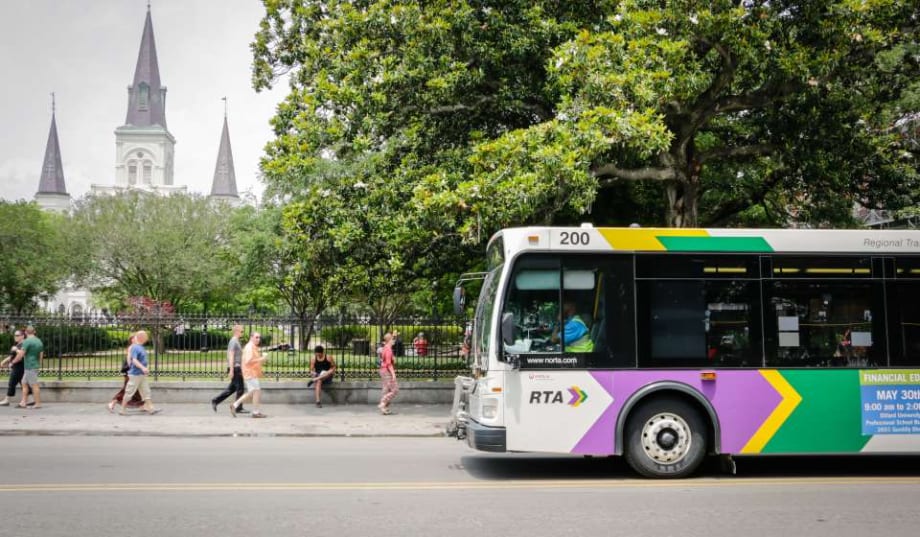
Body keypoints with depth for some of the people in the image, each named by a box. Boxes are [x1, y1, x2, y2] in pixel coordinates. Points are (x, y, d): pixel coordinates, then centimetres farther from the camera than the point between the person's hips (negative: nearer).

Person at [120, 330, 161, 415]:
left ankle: (150, 408, 3)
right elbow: (134, 360, -27)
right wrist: (142, 368, -38)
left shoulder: (141, 347, 11)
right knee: (129, 392, 0)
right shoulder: (135, 348, -16)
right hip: (135, 374, -9)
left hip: (142, 374, 9)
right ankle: (122, 409, 11)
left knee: (146, 391, 5)